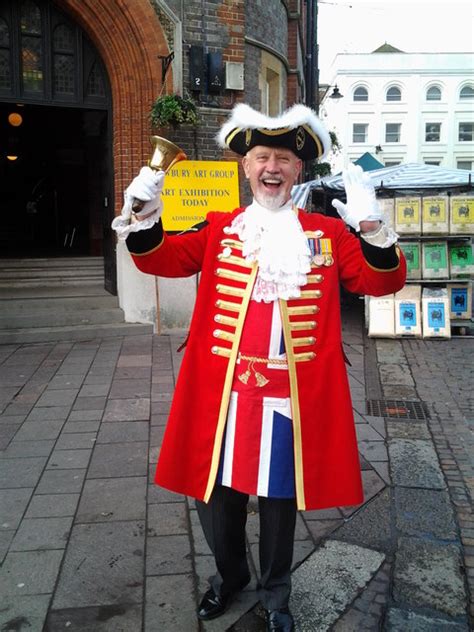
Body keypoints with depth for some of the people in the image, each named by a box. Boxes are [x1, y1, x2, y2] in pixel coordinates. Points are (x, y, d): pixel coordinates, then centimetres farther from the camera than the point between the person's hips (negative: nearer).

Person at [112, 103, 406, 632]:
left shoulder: (328, 233, 3)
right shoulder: (219, 229, 6)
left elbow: (383, 281, -3)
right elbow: (161, 259, -2)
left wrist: (371, 227, -22)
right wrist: (143, 215, -22)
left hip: (291, 396, -1)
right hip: (221, 392, 1)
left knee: (280, 499, 16)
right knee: (215, 496, 15)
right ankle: (230, 574, 46)